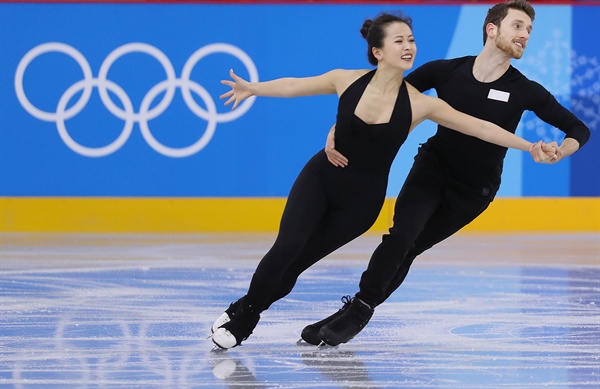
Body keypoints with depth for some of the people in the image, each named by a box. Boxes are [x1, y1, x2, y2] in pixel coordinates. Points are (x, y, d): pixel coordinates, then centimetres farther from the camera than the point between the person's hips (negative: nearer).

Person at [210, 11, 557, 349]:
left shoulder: (419, 104, -13)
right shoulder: (347, 81, -10)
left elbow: (479, 127, -12)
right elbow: (294, 85, 6)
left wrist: (529, 147, -15)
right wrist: (253, 88, -2)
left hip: (362, 200, 0)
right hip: (320, 178, 0)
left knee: (294, 264, -5)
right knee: (287, 247, -19)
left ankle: (245, 316, 16)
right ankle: (238, 313, 2)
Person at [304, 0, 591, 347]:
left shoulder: (526, 92, -16)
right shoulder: (446, 71, -14)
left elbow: (580, 130, -8)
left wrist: (558, 153, -30)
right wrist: (338, 129, -18)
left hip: (475, 189, 0)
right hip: (433, 166, 0)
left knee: (407, 247, -6)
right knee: (400, 237, -20)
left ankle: (359, 311, 4)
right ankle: (357, 309, -10)